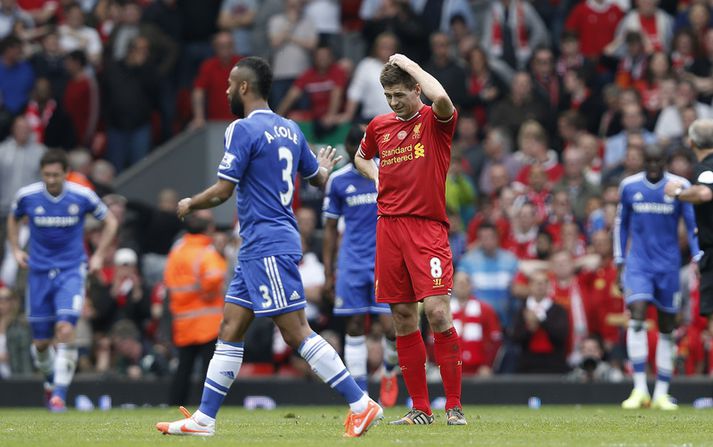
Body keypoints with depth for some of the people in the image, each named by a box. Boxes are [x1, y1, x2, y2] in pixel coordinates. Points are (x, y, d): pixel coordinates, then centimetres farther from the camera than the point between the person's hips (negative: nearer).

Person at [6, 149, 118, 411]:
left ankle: (60, 394, -16)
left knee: (65, 329, -21)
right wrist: (16, 249, 7)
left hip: (71, 271, -2)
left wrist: (99, 256, 2)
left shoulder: (82, 196, -8)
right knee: (41, 341, 4)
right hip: (39, 271, 2)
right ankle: (51, 379, 34)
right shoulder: (26, 196, -5)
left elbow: (110, 221, 9)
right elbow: (13, 219, 18)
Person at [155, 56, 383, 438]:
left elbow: (222, 191, -15)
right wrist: (325, 166, 47)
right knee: (230, 329, 10)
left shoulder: (243, 129, -13)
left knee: (296, 333, -10)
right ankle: (203, 418, 12)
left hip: (267, 246, -10)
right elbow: (318, 178, 23)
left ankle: (361, 405, -13)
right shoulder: (289, 129, 12)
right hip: (257, 248, 10)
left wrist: (189, 205, 4)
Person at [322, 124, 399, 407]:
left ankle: (389, 372, 22)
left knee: (391, 328, -10)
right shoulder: (338, 180, 4)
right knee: (355, 328, 1)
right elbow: (330, 228, 10)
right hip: (352, 264, 1)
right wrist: (328, 272, 6)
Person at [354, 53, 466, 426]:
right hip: (389, 225, 5)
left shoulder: (434, 121, -3)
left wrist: (408, 63, -13)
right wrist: (377, 177, 10)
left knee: (437, 311, -15)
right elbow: (361, 157, 33)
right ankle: (420, 408, 10)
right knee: (403, 319, 4)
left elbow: (441, 98, -28)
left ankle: (454, 406, -9)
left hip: (428, 226, -5)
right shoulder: (379, 126, 12)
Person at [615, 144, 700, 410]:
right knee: (637, 316, -19)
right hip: (638, 263, 0)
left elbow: (693, 225, 1)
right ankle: (640, 389, -18)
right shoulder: (629, 186, 2)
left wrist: (698, 260, -9)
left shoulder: (680, 186, -3)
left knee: (667, 327, 5)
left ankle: (661, 394, 13)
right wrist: (619, 262, 10)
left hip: (668, 265, 0)